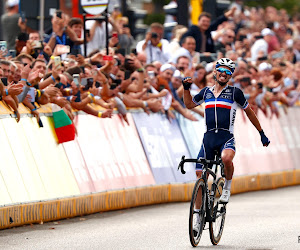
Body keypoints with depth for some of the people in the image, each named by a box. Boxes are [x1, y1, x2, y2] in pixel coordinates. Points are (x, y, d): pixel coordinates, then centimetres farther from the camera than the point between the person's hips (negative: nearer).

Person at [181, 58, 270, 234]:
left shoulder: (235, 92, 3)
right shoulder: (206, 92, 14)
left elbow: (249, 112, 12)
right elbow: (189, 104, 30)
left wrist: (262, 133, 14)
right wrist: (186, 88, 15)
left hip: (227, 138, -4)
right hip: (208, 138, 4)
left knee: (226, 158, -37)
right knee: (200, 177, -3)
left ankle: (227, 188, -8)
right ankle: (199, 216, 8)